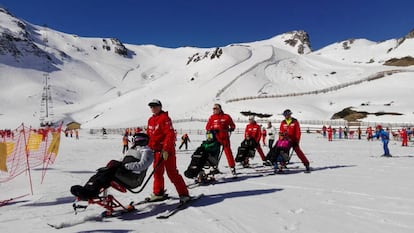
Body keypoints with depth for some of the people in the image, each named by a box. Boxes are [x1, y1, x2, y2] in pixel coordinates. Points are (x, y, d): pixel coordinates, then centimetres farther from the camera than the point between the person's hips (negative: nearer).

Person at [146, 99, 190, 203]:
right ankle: (158, 193, 33)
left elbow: (170, 135, -20)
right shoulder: (151, 120, 13)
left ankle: (184, 194, 2)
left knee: (172, 173, -6)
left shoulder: (164, 118, -13)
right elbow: (149, 135, 21)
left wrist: (165, 150, -24)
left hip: (167, 150, -8)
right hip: (157, 150, 8)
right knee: (157, 172, 17)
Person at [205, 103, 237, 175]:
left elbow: (232, 125, 8)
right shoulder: (212, 117, 6)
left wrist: (231, 129, -13)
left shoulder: (226, 117, 1)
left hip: (225, 138, -2)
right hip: (215, 138, 2)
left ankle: (232, 167, 5)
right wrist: (212, 130, -12)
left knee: (228, 152, -4)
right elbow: (207, 127, 8)